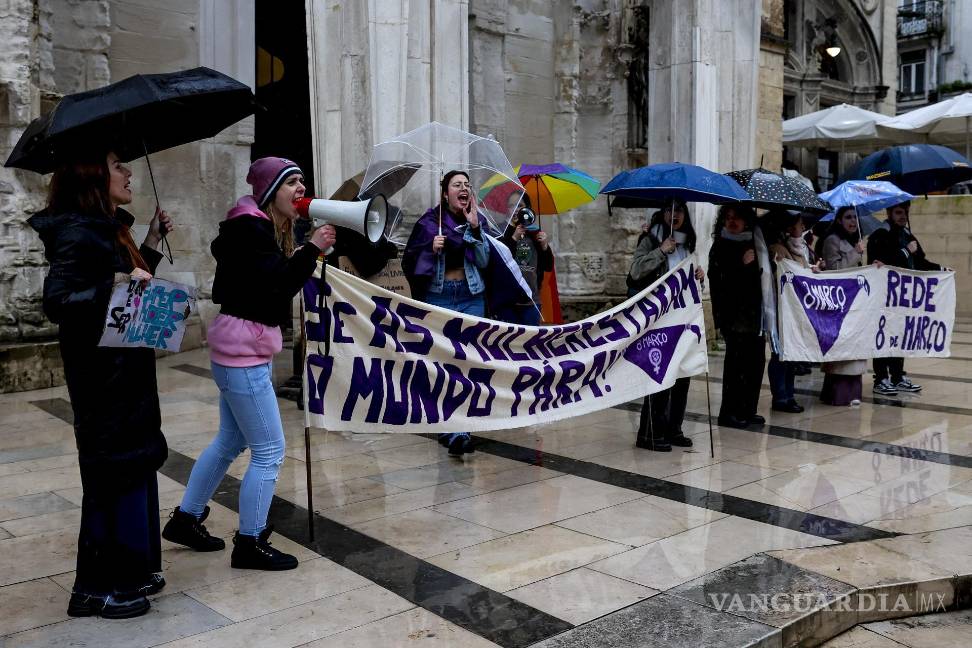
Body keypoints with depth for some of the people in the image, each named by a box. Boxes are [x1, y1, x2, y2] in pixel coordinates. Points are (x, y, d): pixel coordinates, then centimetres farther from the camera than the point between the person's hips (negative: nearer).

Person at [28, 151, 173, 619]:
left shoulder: (106, 230, 12)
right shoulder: (78, 234, -16)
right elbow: (57, 302, -25)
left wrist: (151, 241, 15)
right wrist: (117, 282, -29)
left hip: (125, 373, 10)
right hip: (102, 376, -9)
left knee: (134, 466, 15)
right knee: (114, 471, -1)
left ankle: (130, 573, 28)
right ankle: (96, 589, 14)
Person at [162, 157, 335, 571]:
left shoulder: (267, 228, 15)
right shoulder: (250, 229, -16)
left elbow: (278, 281, 10)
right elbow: (275, 285, -25)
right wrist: (312, 249, -22)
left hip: (246, 350, 11)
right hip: (244, 352, -11)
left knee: (230, 442, 20)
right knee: (269, 451, -4)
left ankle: (185, 519, 34)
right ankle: (250, 544, 9)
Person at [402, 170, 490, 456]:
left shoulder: (476, 220, 7)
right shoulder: (430, 221, 0)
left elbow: (483, 261, -3)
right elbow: (409, 261, -1)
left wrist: (475, 227, -12)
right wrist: (431, 248, -17)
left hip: (471, 298, 2)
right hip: (438, 298, -2)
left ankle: (454, 429, 0)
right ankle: (452, 428, 4)